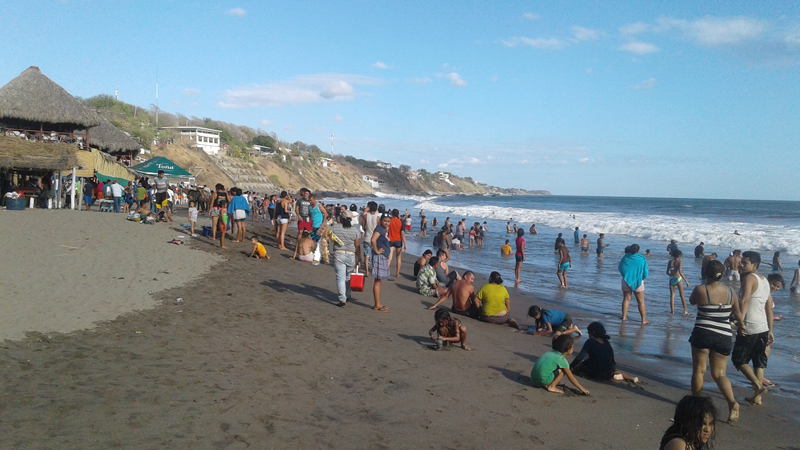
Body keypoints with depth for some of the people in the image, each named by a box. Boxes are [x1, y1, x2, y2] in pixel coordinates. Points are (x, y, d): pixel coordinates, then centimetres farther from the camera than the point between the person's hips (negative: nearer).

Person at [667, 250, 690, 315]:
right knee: (682, 296, 11)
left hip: (671, 279, 2)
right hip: (678, 279, -2)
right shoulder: (680, 262, -9)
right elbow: (680, 272, -21)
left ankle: (672, 311, 7)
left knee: (672, 295, 9)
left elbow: (667, 272, 6)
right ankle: (685, 311, 18)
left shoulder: (670, 262, 3)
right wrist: (686, 281, -19)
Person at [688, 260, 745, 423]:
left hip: (702, 333, -3)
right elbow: (738, 314, 10)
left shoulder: (700, 290, -12)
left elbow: (692, 301, 10)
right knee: (719, 373, 9)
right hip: (724, 336, 3)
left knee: (698, 370, 10)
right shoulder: (731, 292, -1)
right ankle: (732, 403, -10)